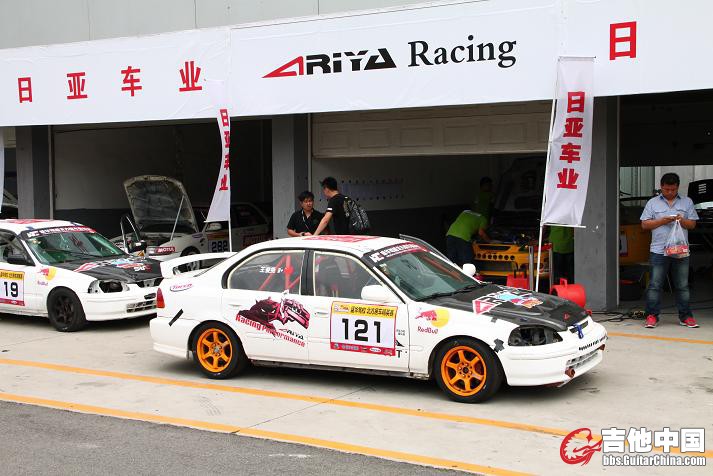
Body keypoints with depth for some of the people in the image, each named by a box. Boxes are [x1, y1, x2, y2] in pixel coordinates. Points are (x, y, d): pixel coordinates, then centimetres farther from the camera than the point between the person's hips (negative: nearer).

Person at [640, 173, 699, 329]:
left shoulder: (687, 202, 13)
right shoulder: (653, 203, 9)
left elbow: (692, 224, 11)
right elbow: (644, 224, 4)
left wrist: (682, 220, -10)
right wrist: (661, 221, -10)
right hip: (658, 250, -1)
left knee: (682, 286, 5)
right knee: (655, 285, -2)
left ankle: (685, 316, 12)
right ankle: (652, 316, 2)